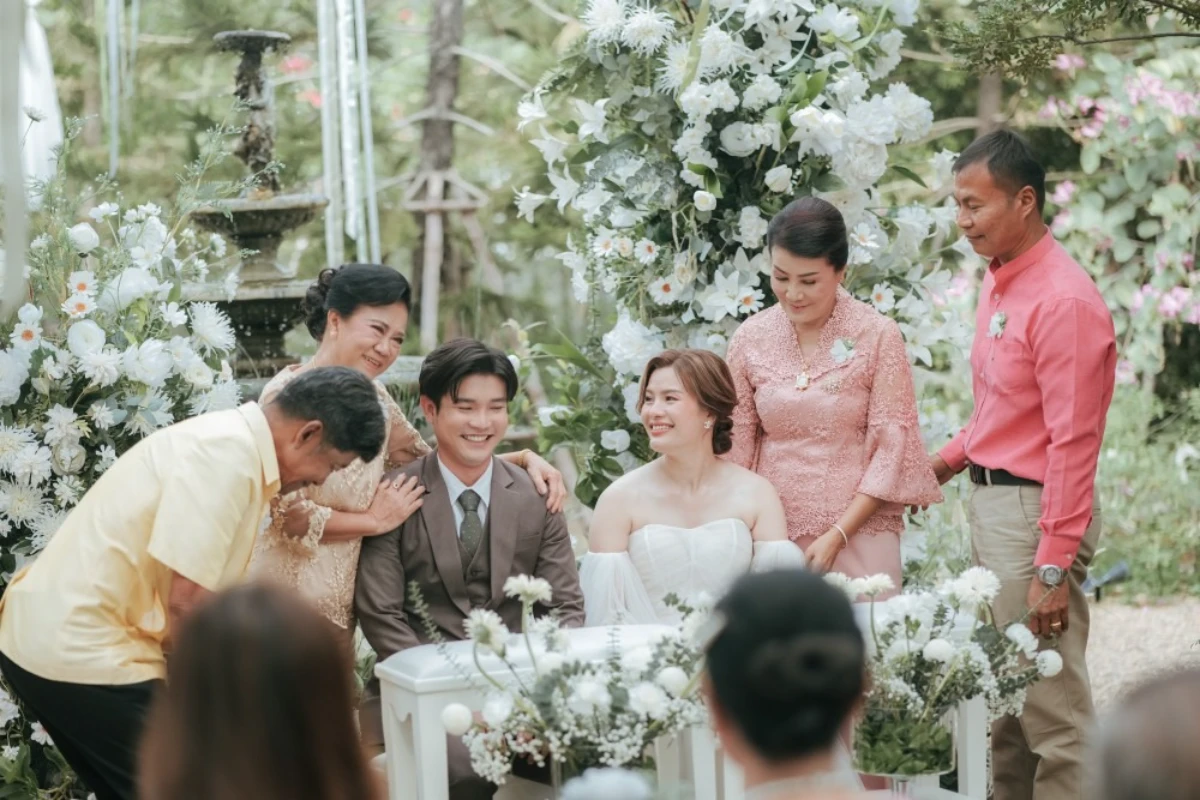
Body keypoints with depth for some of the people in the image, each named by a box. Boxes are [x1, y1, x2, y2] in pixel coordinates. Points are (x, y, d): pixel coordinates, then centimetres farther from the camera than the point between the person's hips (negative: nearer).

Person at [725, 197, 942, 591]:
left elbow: (891, 448, -5)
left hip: (858, 532, -2)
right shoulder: (749, 339, 3)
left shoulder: (877, 335, -5)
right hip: (771, 535, 2)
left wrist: (837, 535, -12)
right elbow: (737, 447, 7)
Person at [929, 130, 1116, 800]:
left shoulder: (1064, 302, -18)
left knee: (1051, 707, -5)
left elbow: (1074, 443, -20)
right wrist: (950, 461, 11)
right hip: (990, 499, 10)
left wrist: (1053, 568, -20)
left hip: (1036, 512, -10)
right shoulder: (1000, 282, 11)